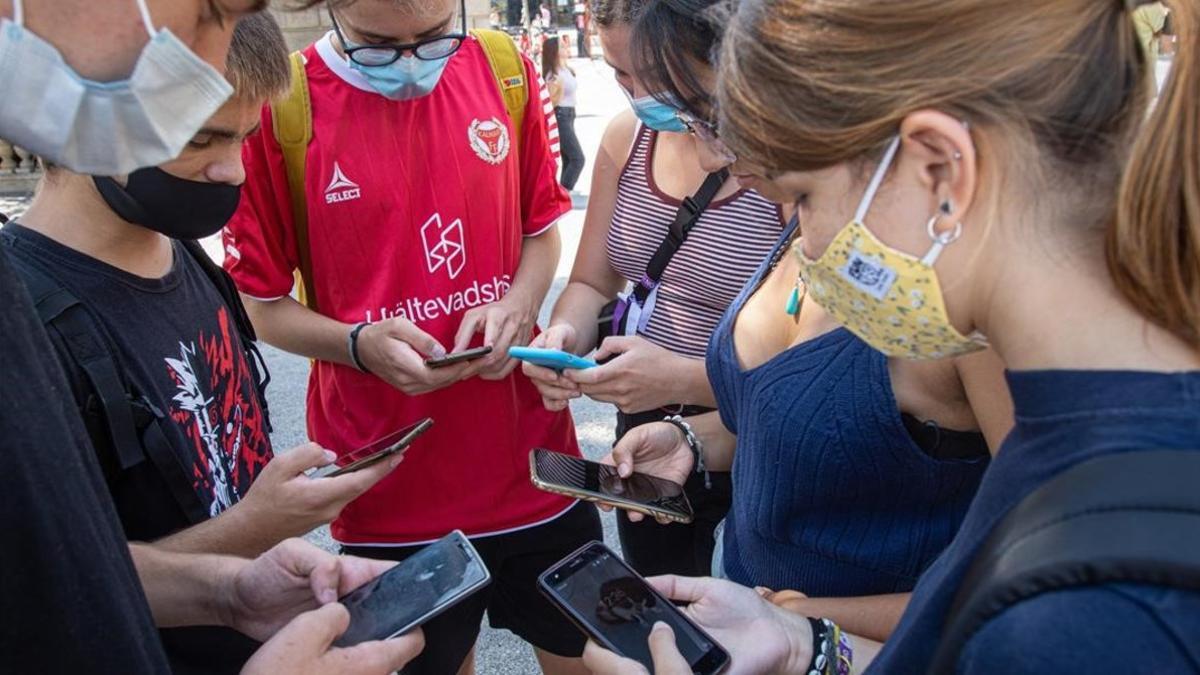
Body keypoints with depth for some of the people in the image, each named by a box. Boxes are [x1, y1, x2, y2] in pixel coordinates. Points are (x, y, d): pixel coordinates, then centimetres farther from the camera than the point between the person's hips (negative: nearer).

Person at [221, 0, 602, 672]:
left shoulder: (505, 71, -2)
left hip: (533, 461, 3)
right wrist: (360, 345, -21)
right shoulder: (279, 106, -12)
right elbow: (261, 303, -4)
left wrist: (516, 304, -10)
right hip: (392, 490, -2)